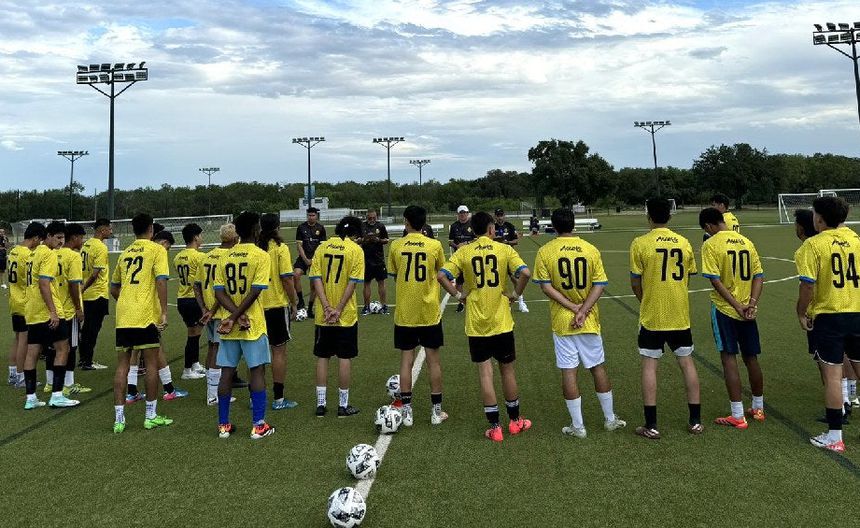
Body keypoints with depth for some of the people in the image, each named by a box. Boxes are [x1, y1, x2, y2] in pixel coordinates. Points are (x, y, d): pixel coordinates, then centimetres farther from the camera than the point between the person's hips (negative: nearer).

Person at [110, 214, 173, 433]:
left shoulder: (125, 253, 16)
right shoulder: (157, 250, -1)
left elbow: (113, 288, 22)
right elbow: (161, 281, -14)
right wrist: (164, 312, -15)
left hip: (123, 317, 5)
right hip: (147, 316, -5)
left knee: (122, 366, 8)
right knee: (151, 364, 5)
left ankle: (119, 419, 9)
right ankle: (151, 416, 11)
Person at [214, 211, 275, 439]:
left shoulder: (226, 256, 7)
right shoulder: (261, 256, -8)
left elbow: (219, 291, 0)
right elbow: (254, 291, -16)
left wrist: (235, 316, -8)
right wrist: (235, 317, -12)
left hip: (230, 327, 5)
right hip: (253, 325, -5)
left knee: (227, 373, 9)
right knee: (257, 371, 2)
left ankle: (224, 425, 17)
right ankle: (258, 425, 5)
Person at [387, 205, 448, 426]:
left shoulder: (395, 246, -4)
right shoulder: (435, 245, -5)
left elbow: (394, 276, 7)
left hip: (404, 314, 1)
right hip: (430, 312, 0)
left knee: (406, 361, 8)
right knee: (433, 361, 8)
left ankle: (407, 411, 11)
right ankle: (436, 411, 15)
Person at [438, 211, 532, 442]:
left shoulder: (463, 252, -2)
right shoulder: (504, 249, -4)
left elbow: (441, 276, -12)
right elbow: (525, 273, -16)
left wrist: (459, 295, 0)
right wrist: (515, 294, -2)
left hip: (476, 324, 0)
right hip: (501, 322, 0)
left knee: (485, 372, 5)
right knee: (507, 369, 15)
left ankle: (495, 427, 9)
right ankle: (515, 421, 27)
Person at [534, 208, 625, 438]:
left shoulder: (544, 252, -7)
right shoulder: (591, 250, -2)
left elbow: (546, 287, -11)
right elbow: (600, 285, -7)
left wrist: (574, 307, -11)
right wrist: (583, 311, -12)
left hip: (561, 322, -2)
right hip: (589, 321, 2)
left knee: (568, 372, 4)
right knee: (598, 367, 15)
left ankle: (578, 426, 11)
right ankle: (610, 419, 27)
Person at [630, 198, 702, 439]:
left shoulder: (640, 243, -10)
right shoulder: (684, 243, 2)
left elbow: (635, 283, -6)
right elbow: (687, 279, 8)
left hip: (652, 316, -3)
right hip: (680, 315, 4)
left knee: (649, 365, 4)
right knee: (687, 362, 13)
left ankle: (651, 426, 7)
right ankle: (695, 421, 20)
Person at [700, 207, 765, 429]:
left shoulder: (710, 245, -11)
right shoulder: (746, 241, 7)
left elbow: (715, 280, -17)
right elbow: (759, 275, 2)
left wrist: (737, 306, -14)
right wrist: (752, 303, -6)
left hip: (724, 310, -6)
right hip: (748, 311, 6)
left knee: (729, 359, -1)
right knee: (751, 358, 16)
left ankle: (738, 416, 0)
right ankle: (758, 408, 30)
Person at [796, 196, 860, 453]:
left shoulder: (813, 244, -12)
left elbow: (808, 286, -14)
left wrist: (801, 313, 0)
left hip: (828, 316, -4)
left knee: (832, 374, 2)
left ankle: (834, 436, 9)